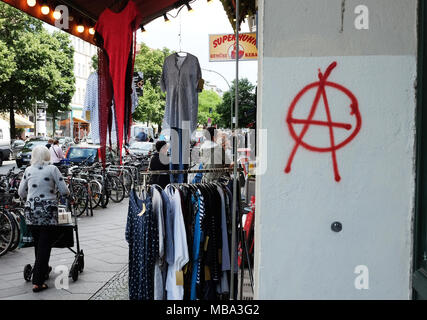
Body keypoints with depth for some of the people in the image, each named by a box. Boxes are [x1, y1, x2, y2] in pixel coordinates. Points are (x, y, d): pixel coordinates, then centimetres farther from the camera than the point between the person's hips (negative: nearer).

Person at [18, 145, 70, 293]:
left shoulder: (28, 170, 5)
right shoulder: (52, 169, -5)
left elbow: (21, 192, 11)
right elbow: (64, 191, -7)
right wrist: (65, 192, 15)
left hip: (30, 211, 4)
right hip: (48, 211, -4)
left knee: (37, 244, 19)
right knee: (45, 246, 0)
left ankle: (43, 270, 35)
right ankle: (37, 282, -2)